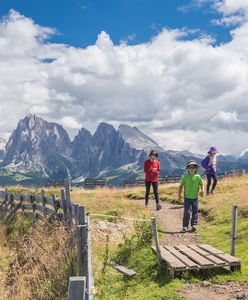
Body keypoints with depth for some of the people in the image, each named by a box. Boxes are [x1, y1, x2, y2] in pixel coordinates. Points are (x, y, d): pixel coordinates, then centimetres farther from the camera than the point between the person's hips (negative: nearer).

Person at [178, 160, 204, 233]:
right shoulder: (185, 177, -6)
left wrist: (202, 190, -12)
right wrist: (179, 194, 2)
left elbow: (201, 184, 6)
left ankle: (194, 225, 19)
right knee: (186, 212, -3)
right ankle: (185, 226, 3)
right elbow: (181, 185, 4)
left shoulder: (198, 177, -4)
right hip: (187, 197, -1)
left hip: (195, 197, 1)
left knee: (195, 212, 8)